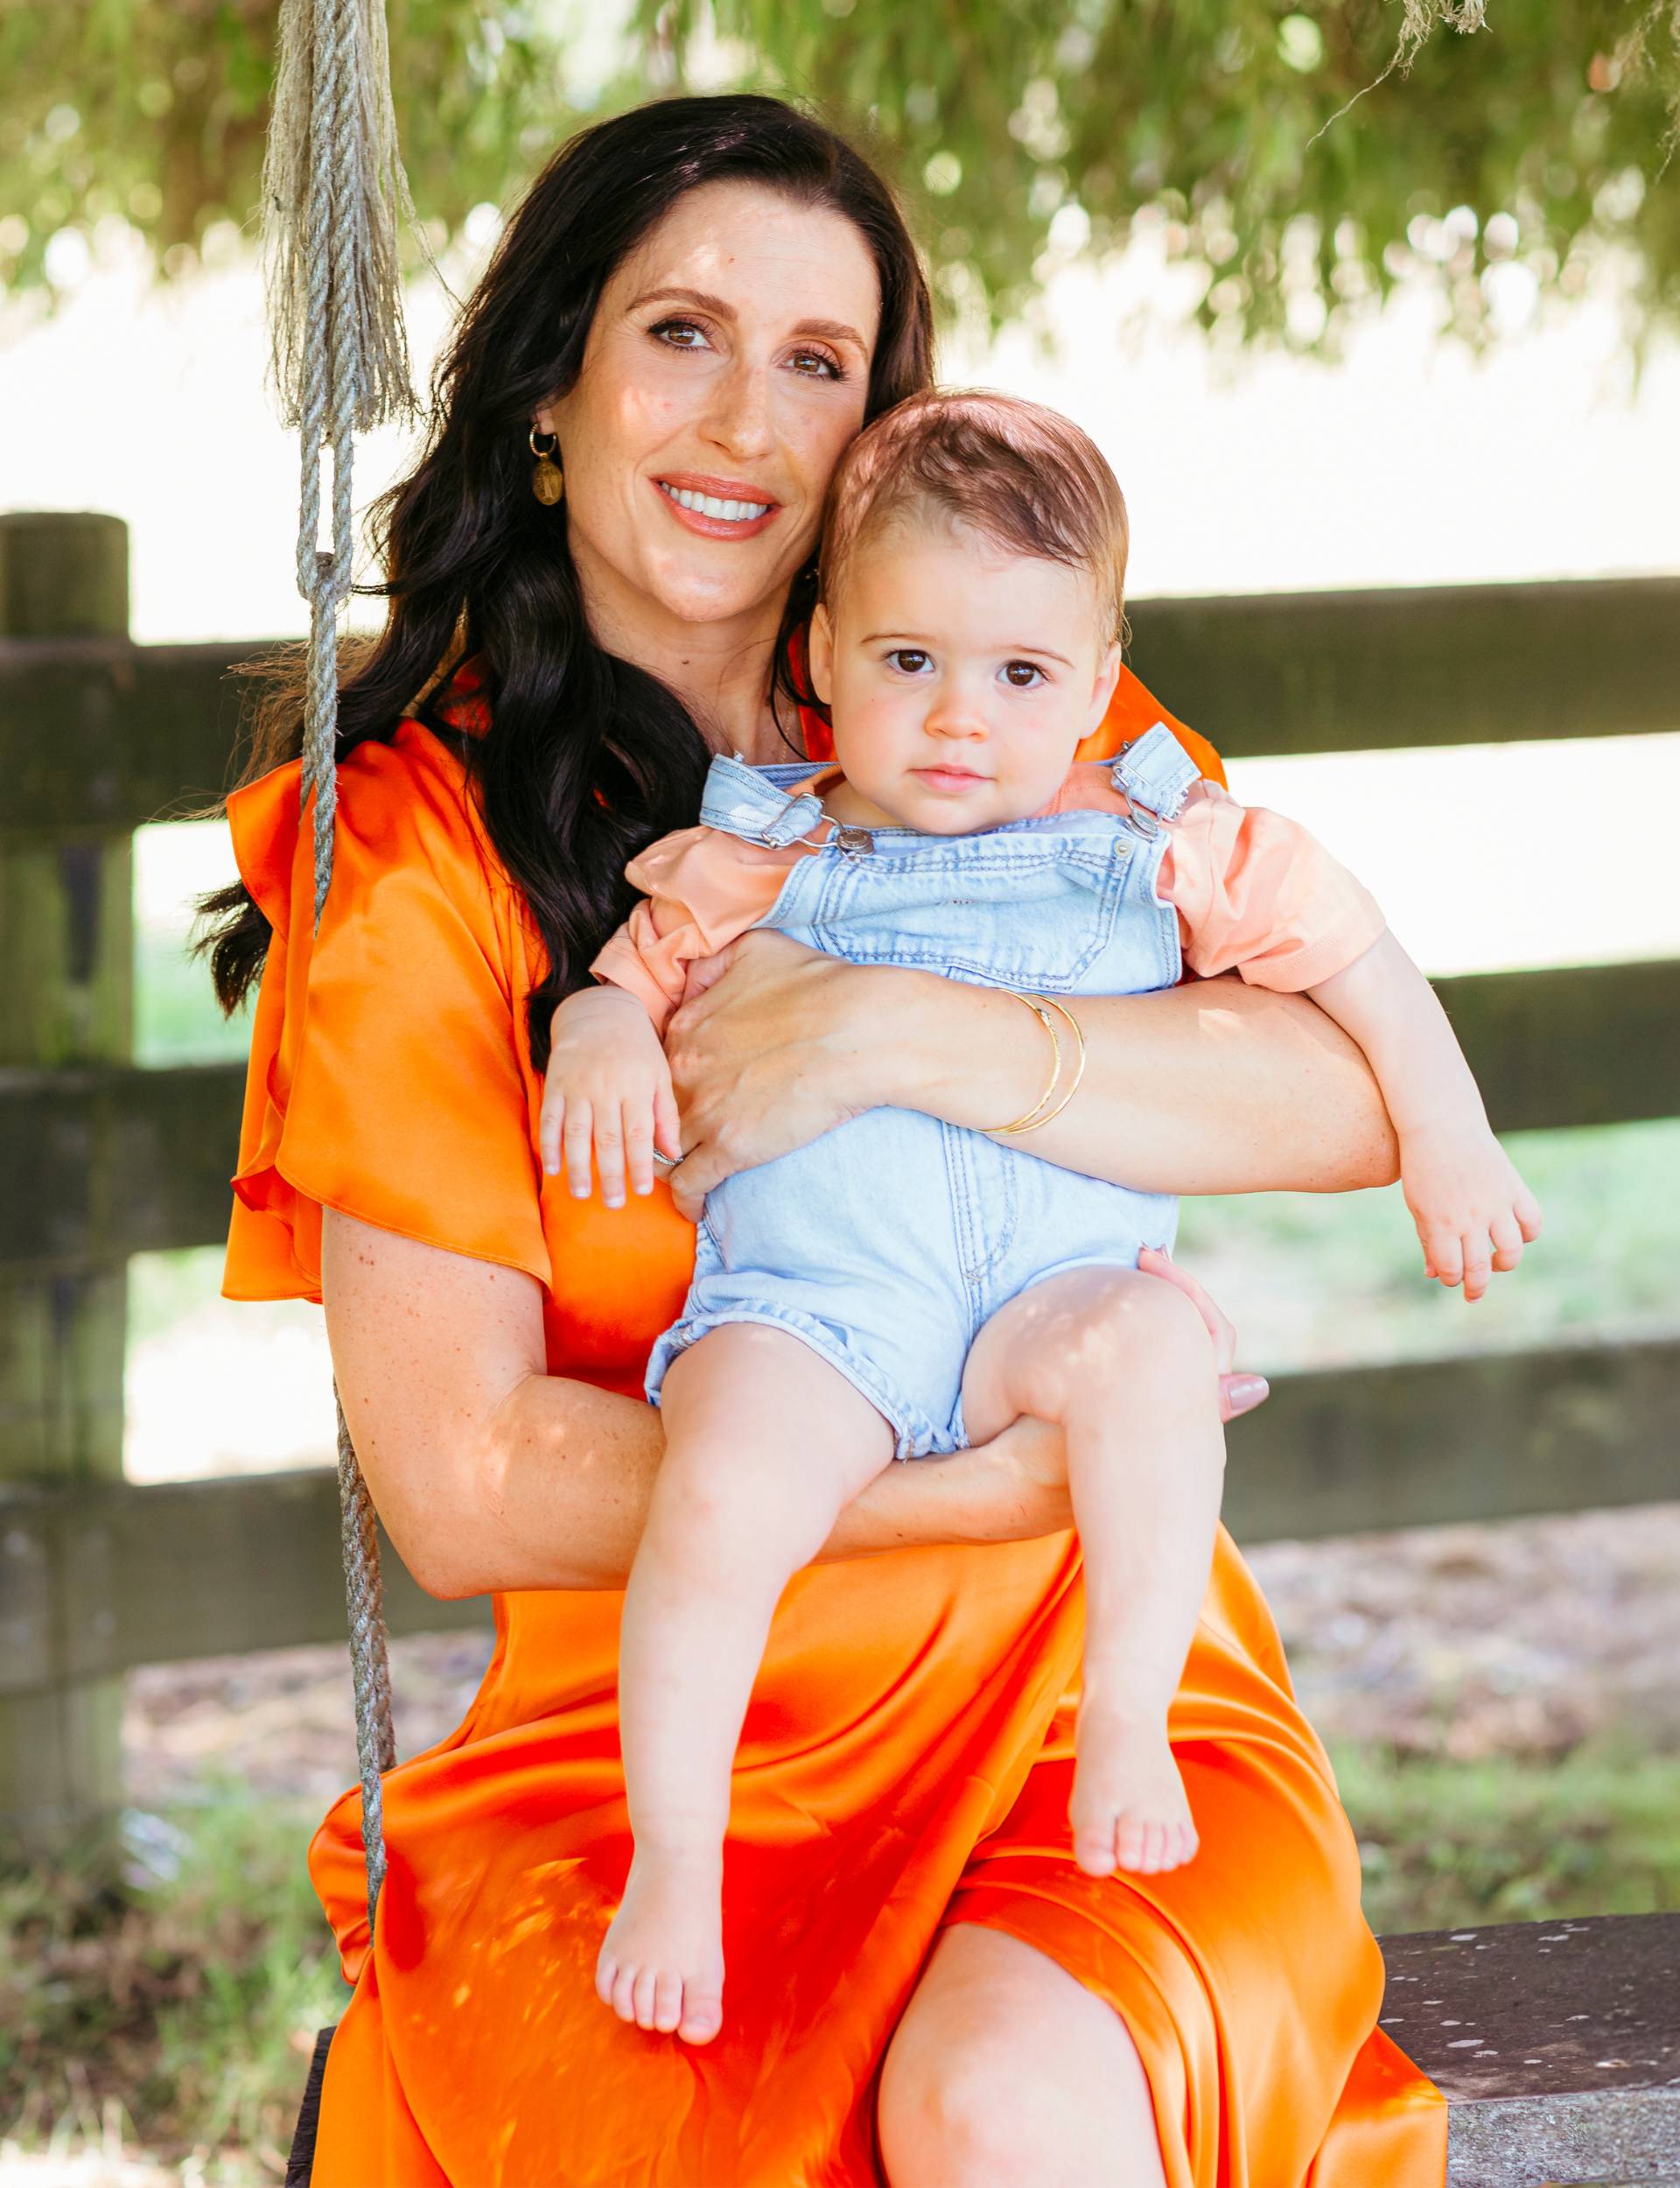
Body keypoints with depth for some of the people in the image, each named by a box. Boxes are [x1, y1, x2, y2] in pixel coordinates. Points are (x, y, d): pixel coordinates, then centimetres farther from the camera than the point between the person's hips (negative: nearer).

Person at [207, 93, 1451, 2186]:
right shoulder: (418, 855, 2)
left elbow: (1353, 1097, -6)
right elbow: (463, 1485, -6)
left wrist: (901, 1034, -18)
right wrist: (1007, 1476, -14)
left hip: (1090, 1690, 1)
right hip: (642, 1731, -1)